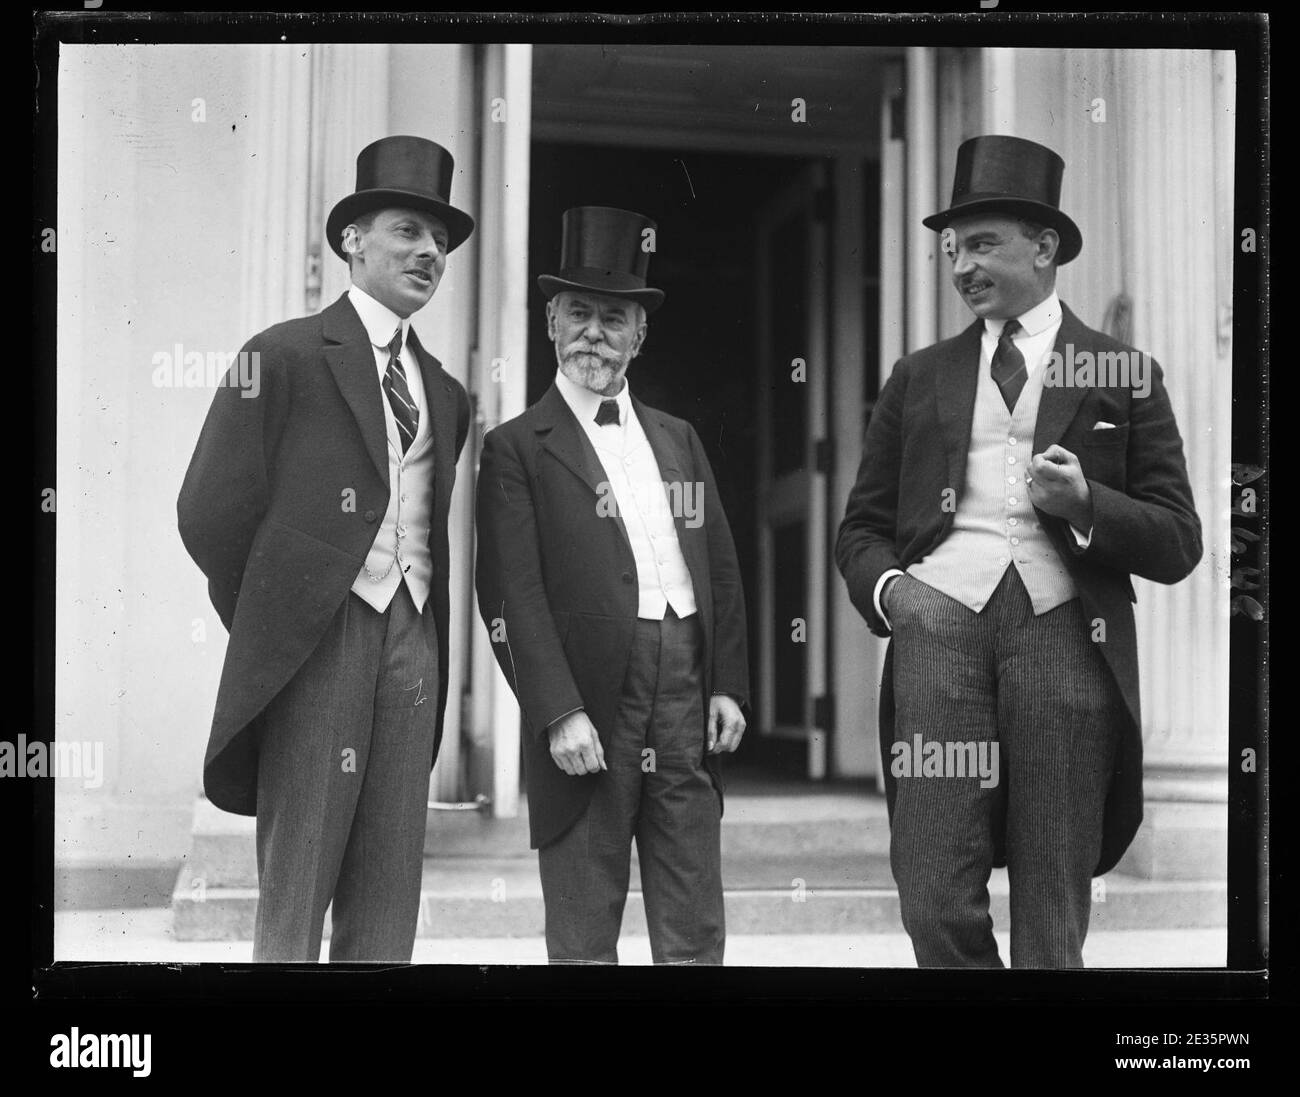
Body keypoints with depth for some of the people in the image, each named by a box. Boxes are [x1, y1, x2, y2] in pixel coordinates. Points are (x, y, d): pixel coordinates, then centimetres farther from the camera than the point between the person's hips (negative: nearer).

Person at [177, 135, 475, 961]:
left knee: (388, 900, 5)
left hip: (414, 641, 5)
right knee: (294, 890, -3)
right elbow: (210, 511, -2)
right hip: (320, 637, -5)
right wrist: (268, 625, 3)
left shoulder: (445, 392, 17)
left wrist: (428, 634, 9)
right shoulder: (286, 356, -1)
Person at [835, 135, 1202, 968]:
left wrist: (1084, 503, -11)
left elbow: (1178, 544, 8)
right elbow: (862, 526, 20)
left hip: (1064, 628, -1)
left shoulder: (1124, 376, 12)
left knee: (1053, 920, 1)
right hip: (940, 622, 2)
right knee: (937, 905, -7)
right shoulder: (920, 379, 19)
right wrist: (886, 586, -2)